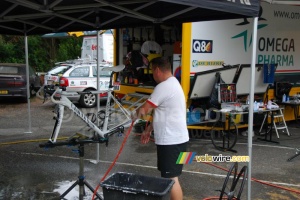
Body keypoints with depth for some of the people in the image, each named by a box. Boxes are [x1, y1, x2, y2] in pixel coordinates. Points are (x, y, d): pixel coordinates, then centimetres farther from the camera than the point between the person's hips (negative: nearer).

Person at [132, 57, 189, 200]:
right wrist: (148, 130, 22)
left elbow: (144, 110, -15)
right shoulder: (172, 84, 16)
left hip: (171, 141, -11)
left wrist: (134, 115, 7)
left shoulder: (164, 87, -19)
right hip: (173, 139, 11)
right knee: (168, 177, 19)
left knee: (171, 179, -4)